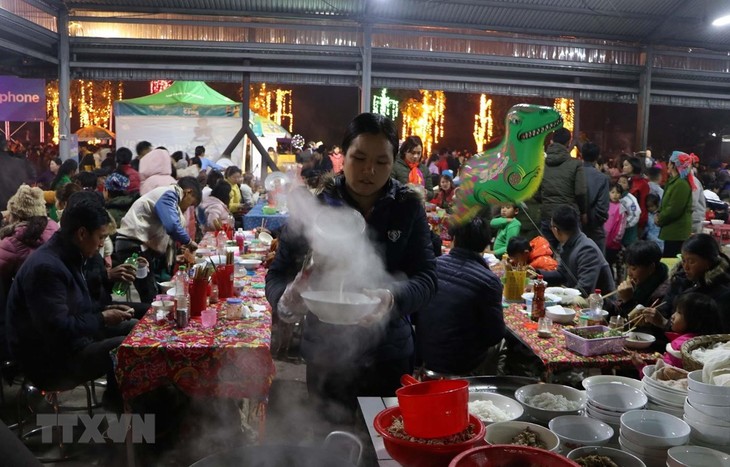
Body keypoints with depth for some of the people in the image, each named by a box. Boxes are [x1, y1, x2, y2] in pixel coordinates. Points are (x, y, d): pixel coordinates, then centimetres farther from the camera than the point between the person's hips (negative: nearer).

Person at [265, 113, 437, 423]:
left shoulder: (408, 207, -4)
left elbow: (426, 276, -11)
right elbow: (278, 275, -8)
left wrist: (392, 299, -32)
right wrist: (287, 299, -31)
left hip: (389, 357, 1)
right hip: (327, 358, -1)